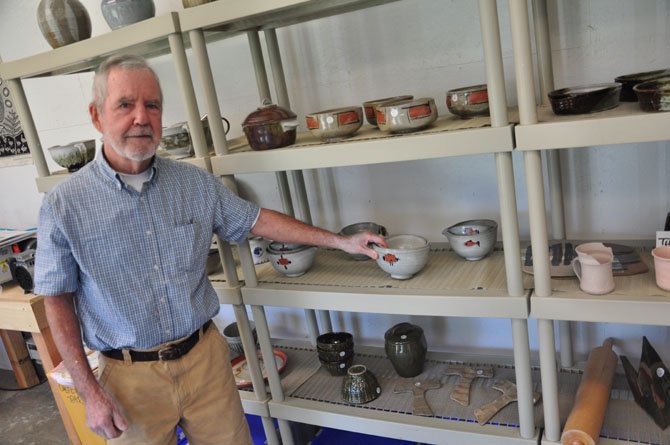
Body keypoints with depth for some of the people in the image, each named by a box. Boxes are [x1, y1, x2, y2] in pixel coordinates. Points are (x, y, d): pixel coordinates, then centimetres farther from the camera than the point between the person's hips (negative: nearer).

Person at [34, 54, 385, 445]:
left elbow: (256, 220, 6)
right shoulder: (64, 205, -10)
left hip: (206, 357, 3)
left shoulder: (196, 183, -2)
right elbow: (58, 300, -4)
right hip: (133, 378, -2)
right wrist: (89, 390, -8)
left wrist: (340, 241, 5)